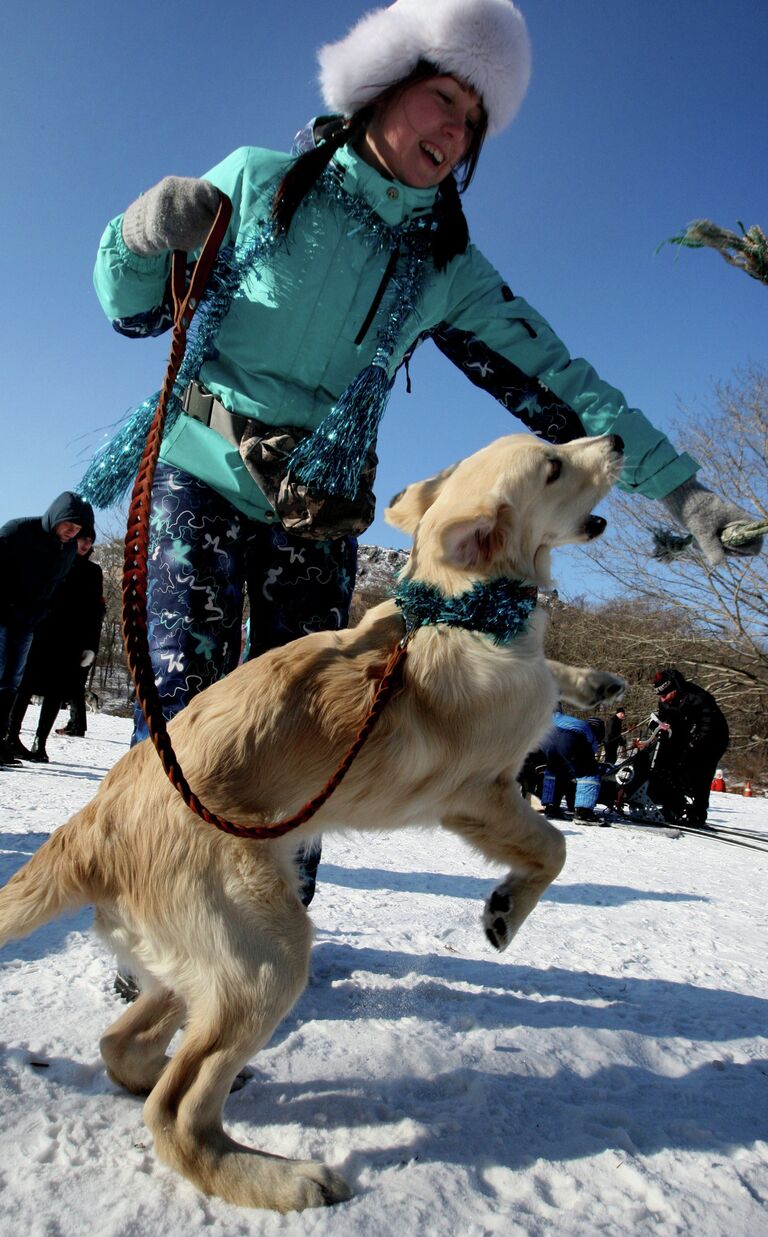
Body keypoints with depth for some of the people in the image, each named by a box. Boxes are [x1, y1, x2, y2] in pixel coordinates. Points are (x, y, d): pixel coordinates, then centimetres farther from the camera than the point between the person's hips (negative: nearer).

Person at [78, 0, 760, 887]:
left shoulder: (446, 268, 5)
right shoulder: (258, 180, 0)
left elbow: (550, 380, 0)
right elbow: (134, 310, 4)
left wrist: (679, 488, -5)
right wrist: (140, 236, -19)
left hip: (320, 516, 2)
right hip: (203, 479, -1)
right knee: (185, 695, -11)